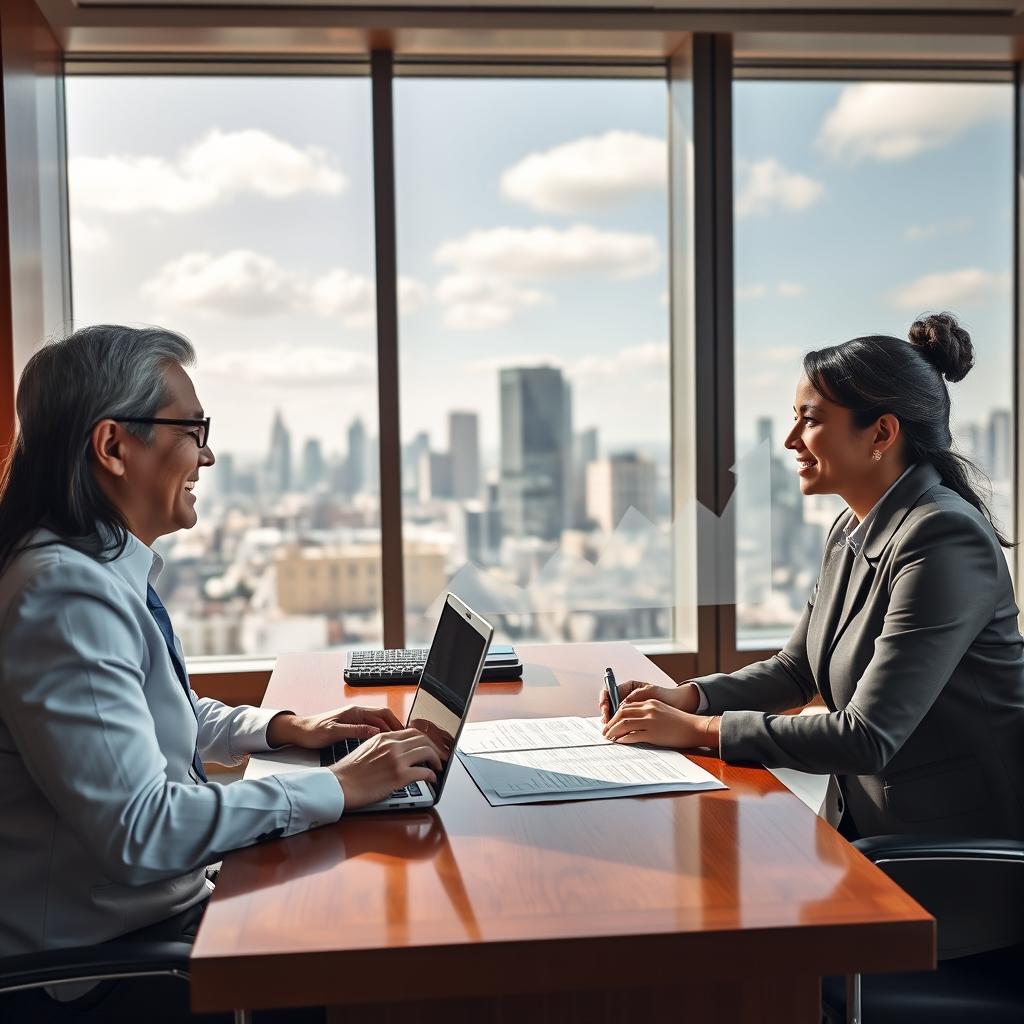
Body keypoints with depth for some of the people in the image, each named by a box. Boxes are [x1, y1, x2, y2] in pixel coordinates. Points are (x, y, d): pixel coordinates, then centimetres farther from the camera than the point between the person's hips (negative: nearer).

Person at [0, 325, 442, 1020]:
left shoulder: (109, 572, 5)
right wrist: (337, 787, -22)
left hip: (161, 897, 9)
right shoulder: (65, 593, -25)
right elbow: (138, 830, -29)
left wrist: (285, 728, 8)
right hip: (100, 962, -9)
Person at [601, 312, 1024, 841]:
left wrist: (696, 729, -23)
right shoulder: (851, 531, 5)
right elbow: (795, 669, 14)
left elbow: (868, 738, -26)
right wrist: (687, 696, -3)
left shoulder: (944, 540, -22)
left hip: (960, 838, -7)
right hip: (863, 819, 7)